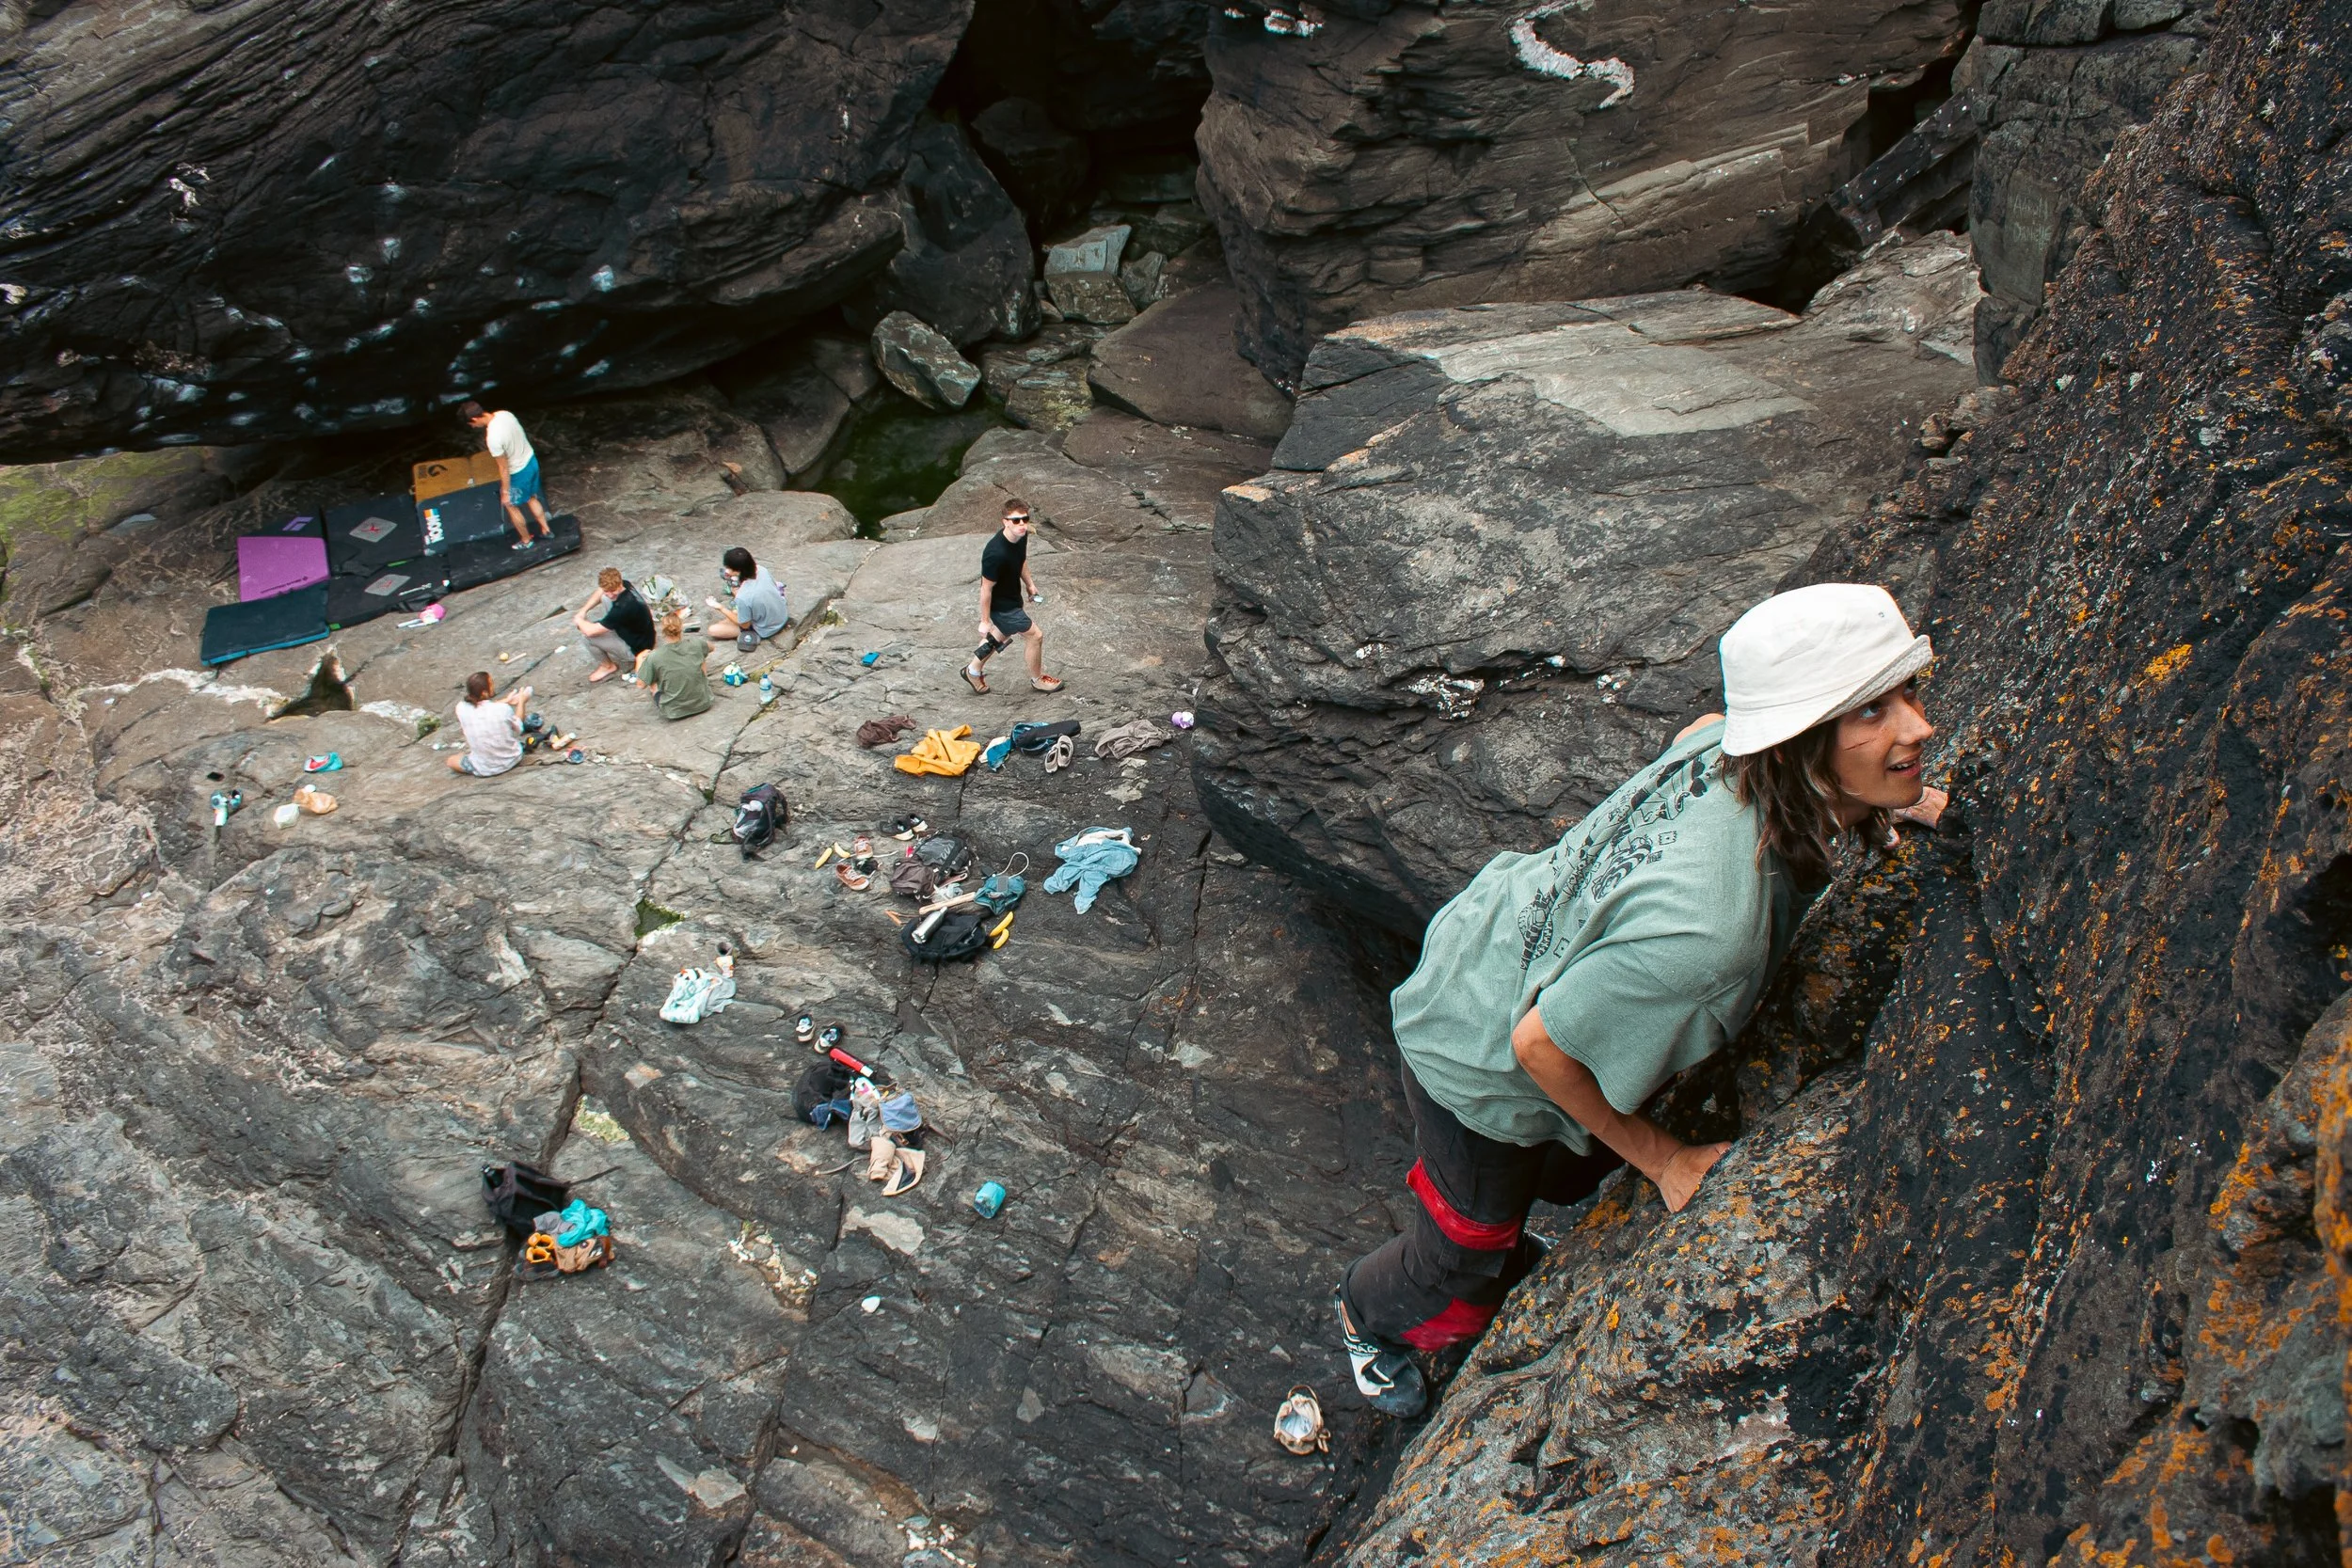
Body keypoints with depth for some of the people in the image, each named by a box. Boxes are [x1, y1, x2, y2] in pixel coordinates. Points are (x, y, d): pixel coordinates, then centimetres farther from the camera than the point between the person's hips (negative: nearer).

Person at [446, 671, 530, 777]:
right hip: (511, 760, 0)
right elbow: (518, 729, -6)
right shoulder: (503, 709, -27)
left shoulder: (461, 708, -22)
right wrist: (521, 702, 5)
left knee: (451, 761, 26)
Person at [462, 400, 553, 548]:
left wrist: (505, 491, -12)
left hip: (519, 473, -7)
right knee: (532, 498, 29)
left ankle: (525, 540, 35)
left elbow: (504, 468, -24)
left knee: (511, 505, 18)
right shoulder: (504, 414, -13)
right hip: (531, 460, 7)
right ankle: (546, 530, 43)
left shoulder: (493, 438, -34)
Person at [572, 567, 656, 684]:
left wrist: (578, 620, -8)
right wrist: (583, 610, 1)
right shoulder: (625, 585, -12)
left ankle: (608, 666, 12)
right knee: (605, 599, 13)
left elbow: (590, 631, -29)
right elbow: (601, 592, 13)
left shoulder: (623, 608, -36)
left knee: (585, 635, -16)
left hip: (635, 650, -9)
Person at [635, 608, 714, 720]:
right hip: (702, 704, 2)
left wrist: (640, 659, 9)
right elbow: (710, 647, 12)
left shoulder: (654, 658, -21)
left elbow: (641, 684, -7)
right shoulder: (695, 644, -13)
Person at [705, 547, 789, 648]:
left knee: (713, 630, -4)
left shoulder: (743, 597, -37)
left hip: (766, 631, -6)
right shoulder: (761, 570, -20)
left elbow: (745, 625, -19)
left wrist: (720, 608, -17)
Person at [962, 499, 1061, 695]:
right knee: (1035, 636, 3)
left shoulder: (1021, 536, -13)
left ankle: (973, 671, 48)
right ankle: (1037, 679, 29)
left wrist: (1029, 583, 16)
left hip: (1012, 596, 9)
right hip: (1000, 604, -9)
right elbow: (986, 589, -26)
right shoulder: (996, 554, -38)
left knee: (1002, 635, 28)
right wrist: (985, 621, -18)